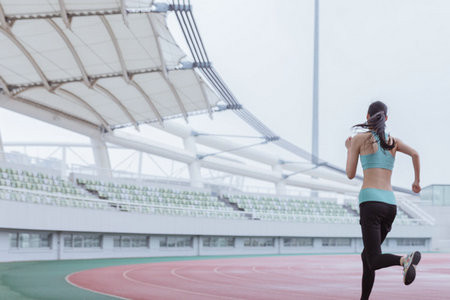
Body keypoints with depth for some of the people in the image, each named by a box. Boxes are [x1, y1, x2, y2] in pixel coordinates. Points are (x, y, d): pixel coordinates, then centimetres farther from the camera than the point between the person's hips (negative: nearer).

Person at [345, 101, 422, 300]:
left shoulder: (359, 138, 6)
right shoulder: (393, 140, 16)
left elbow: (350, 175, 10)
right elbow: (414, 153, -1)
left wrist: (349, 150, 26)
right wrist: (417, 181, 13)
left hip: (370, 202, -5)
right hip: (390, 204, 5)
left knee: (374, 261, -12)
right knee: (367, 255, 20)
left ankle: (405, 260, -42)